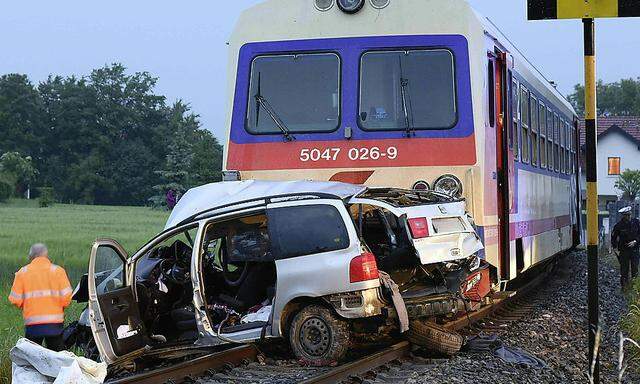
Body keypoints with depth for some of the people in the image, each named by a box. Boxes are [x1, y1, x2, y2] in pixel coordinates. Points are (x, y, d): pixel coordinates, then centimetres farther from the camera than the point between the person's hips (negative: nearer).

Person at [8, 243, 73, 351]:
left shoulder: (22, 272, 1)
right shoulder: (58, 271, 1)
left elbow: (15, 300, -2)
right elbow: (66, 297, -5)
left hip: (32, 324, 0)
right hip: (55, 323, 0)